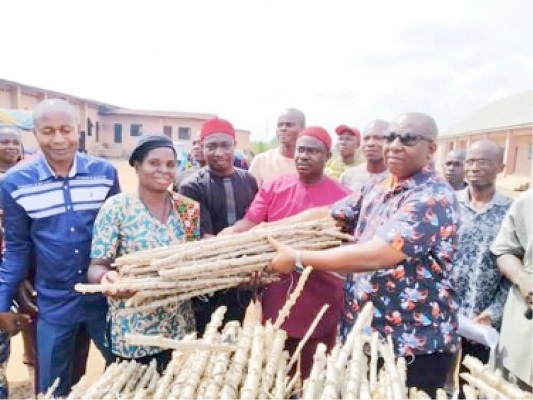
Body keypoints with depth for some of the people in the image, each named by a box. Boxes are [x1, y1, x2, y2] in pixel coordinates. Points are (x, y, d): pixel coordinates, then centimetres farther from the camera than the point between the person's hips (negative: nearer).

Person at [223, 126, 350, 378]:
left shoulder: (342, 197, -6)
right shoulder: (273, 189, 1)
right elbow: (246, 226, -7)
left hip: (319, 306, -2)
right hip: (276, 300, 2)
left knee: (312, 377, 16)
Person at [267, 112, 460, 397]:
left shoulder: (434, 197, -20)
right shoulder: (376, 189, 6)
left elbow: (375, 255, -30)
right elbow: (326, 214, 8)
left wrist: (298, 258, -24)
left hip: (413, 347, -7)